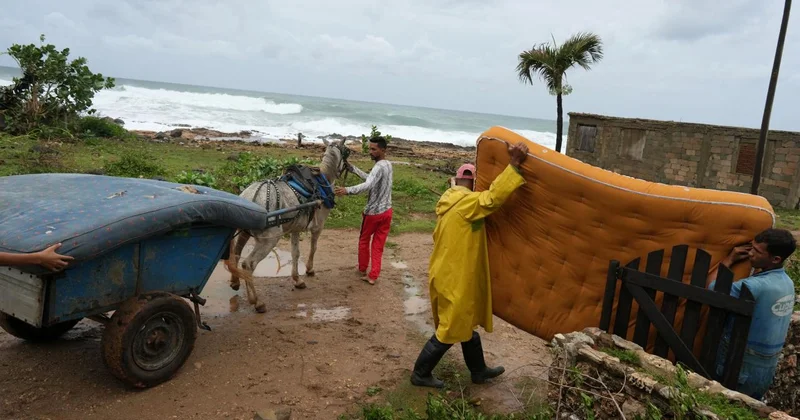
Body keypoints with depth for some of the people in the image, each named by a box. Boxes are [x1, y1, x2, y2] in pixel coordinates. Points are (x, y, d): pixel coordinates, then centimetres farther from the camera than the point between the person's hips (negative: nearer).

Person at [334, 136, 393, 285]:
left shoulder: (379, 167, -22)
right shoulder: (388, 165, 6)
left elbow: (368, 185, -38)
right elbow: (370, 178, 13)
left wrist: (347, 190, -48)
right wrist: (353, 169, 10)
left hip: (373, 212, -7)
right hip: (386, 211, 7)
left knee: (364, 240, 17)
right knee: (378, 245, 11)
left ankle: (362, 269, 32)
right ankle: (373, 276, 13)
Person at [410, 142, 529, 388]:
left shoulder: (449, 202, 9)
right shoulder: (468, 202, -21)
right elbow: (493, 198, -37)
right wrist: (514, 166, -39)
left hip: (447, 274, 10)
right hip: (456, 279, -10)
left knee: (466, 323, 21)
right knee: (451, 329, 4)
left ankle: (479, 371, 36)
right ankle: (421, 373, 17)